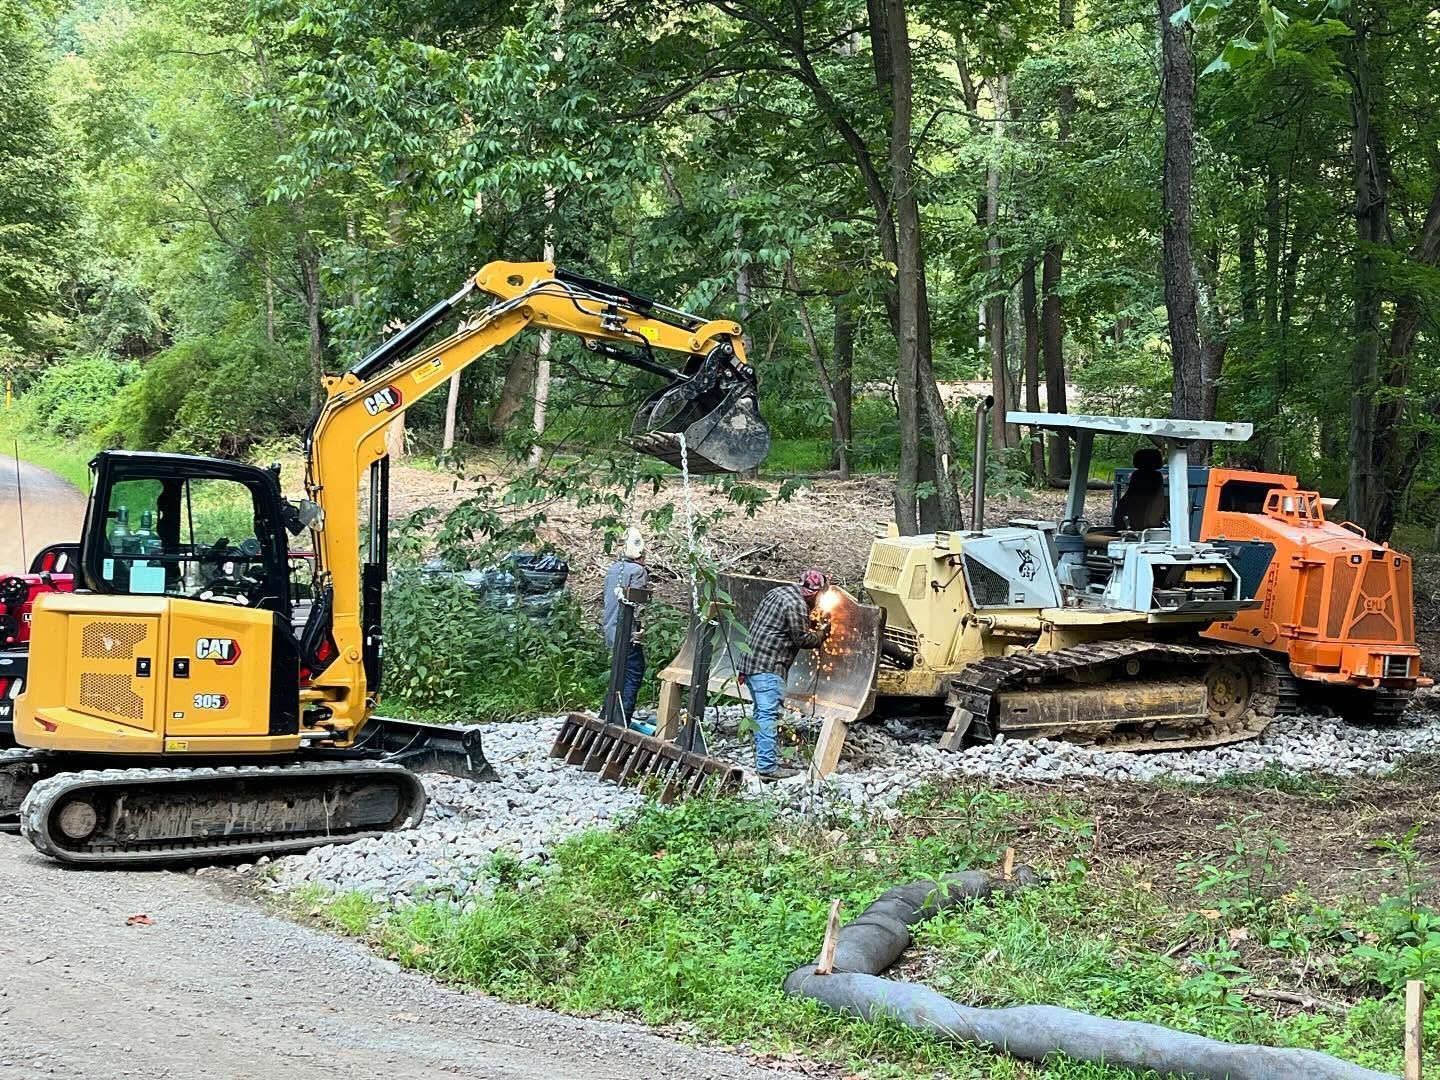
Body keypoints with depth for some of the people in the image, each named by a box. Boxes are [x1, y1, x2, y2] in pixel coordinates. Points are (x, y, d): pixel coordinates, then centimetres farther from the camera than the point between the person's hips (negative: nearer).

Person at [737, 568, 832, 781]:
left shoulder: (777, 592, 15)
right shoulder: (797, 606, -14)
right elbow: (802, 640, -7)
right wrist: (821, 634, 9)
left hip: (750, 660, 10)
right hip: (768, 667, -10)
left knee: (761, 713, 16)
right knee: (768, 715, -10)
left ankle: (762, 760, 22)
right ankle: (768, 767, -11)